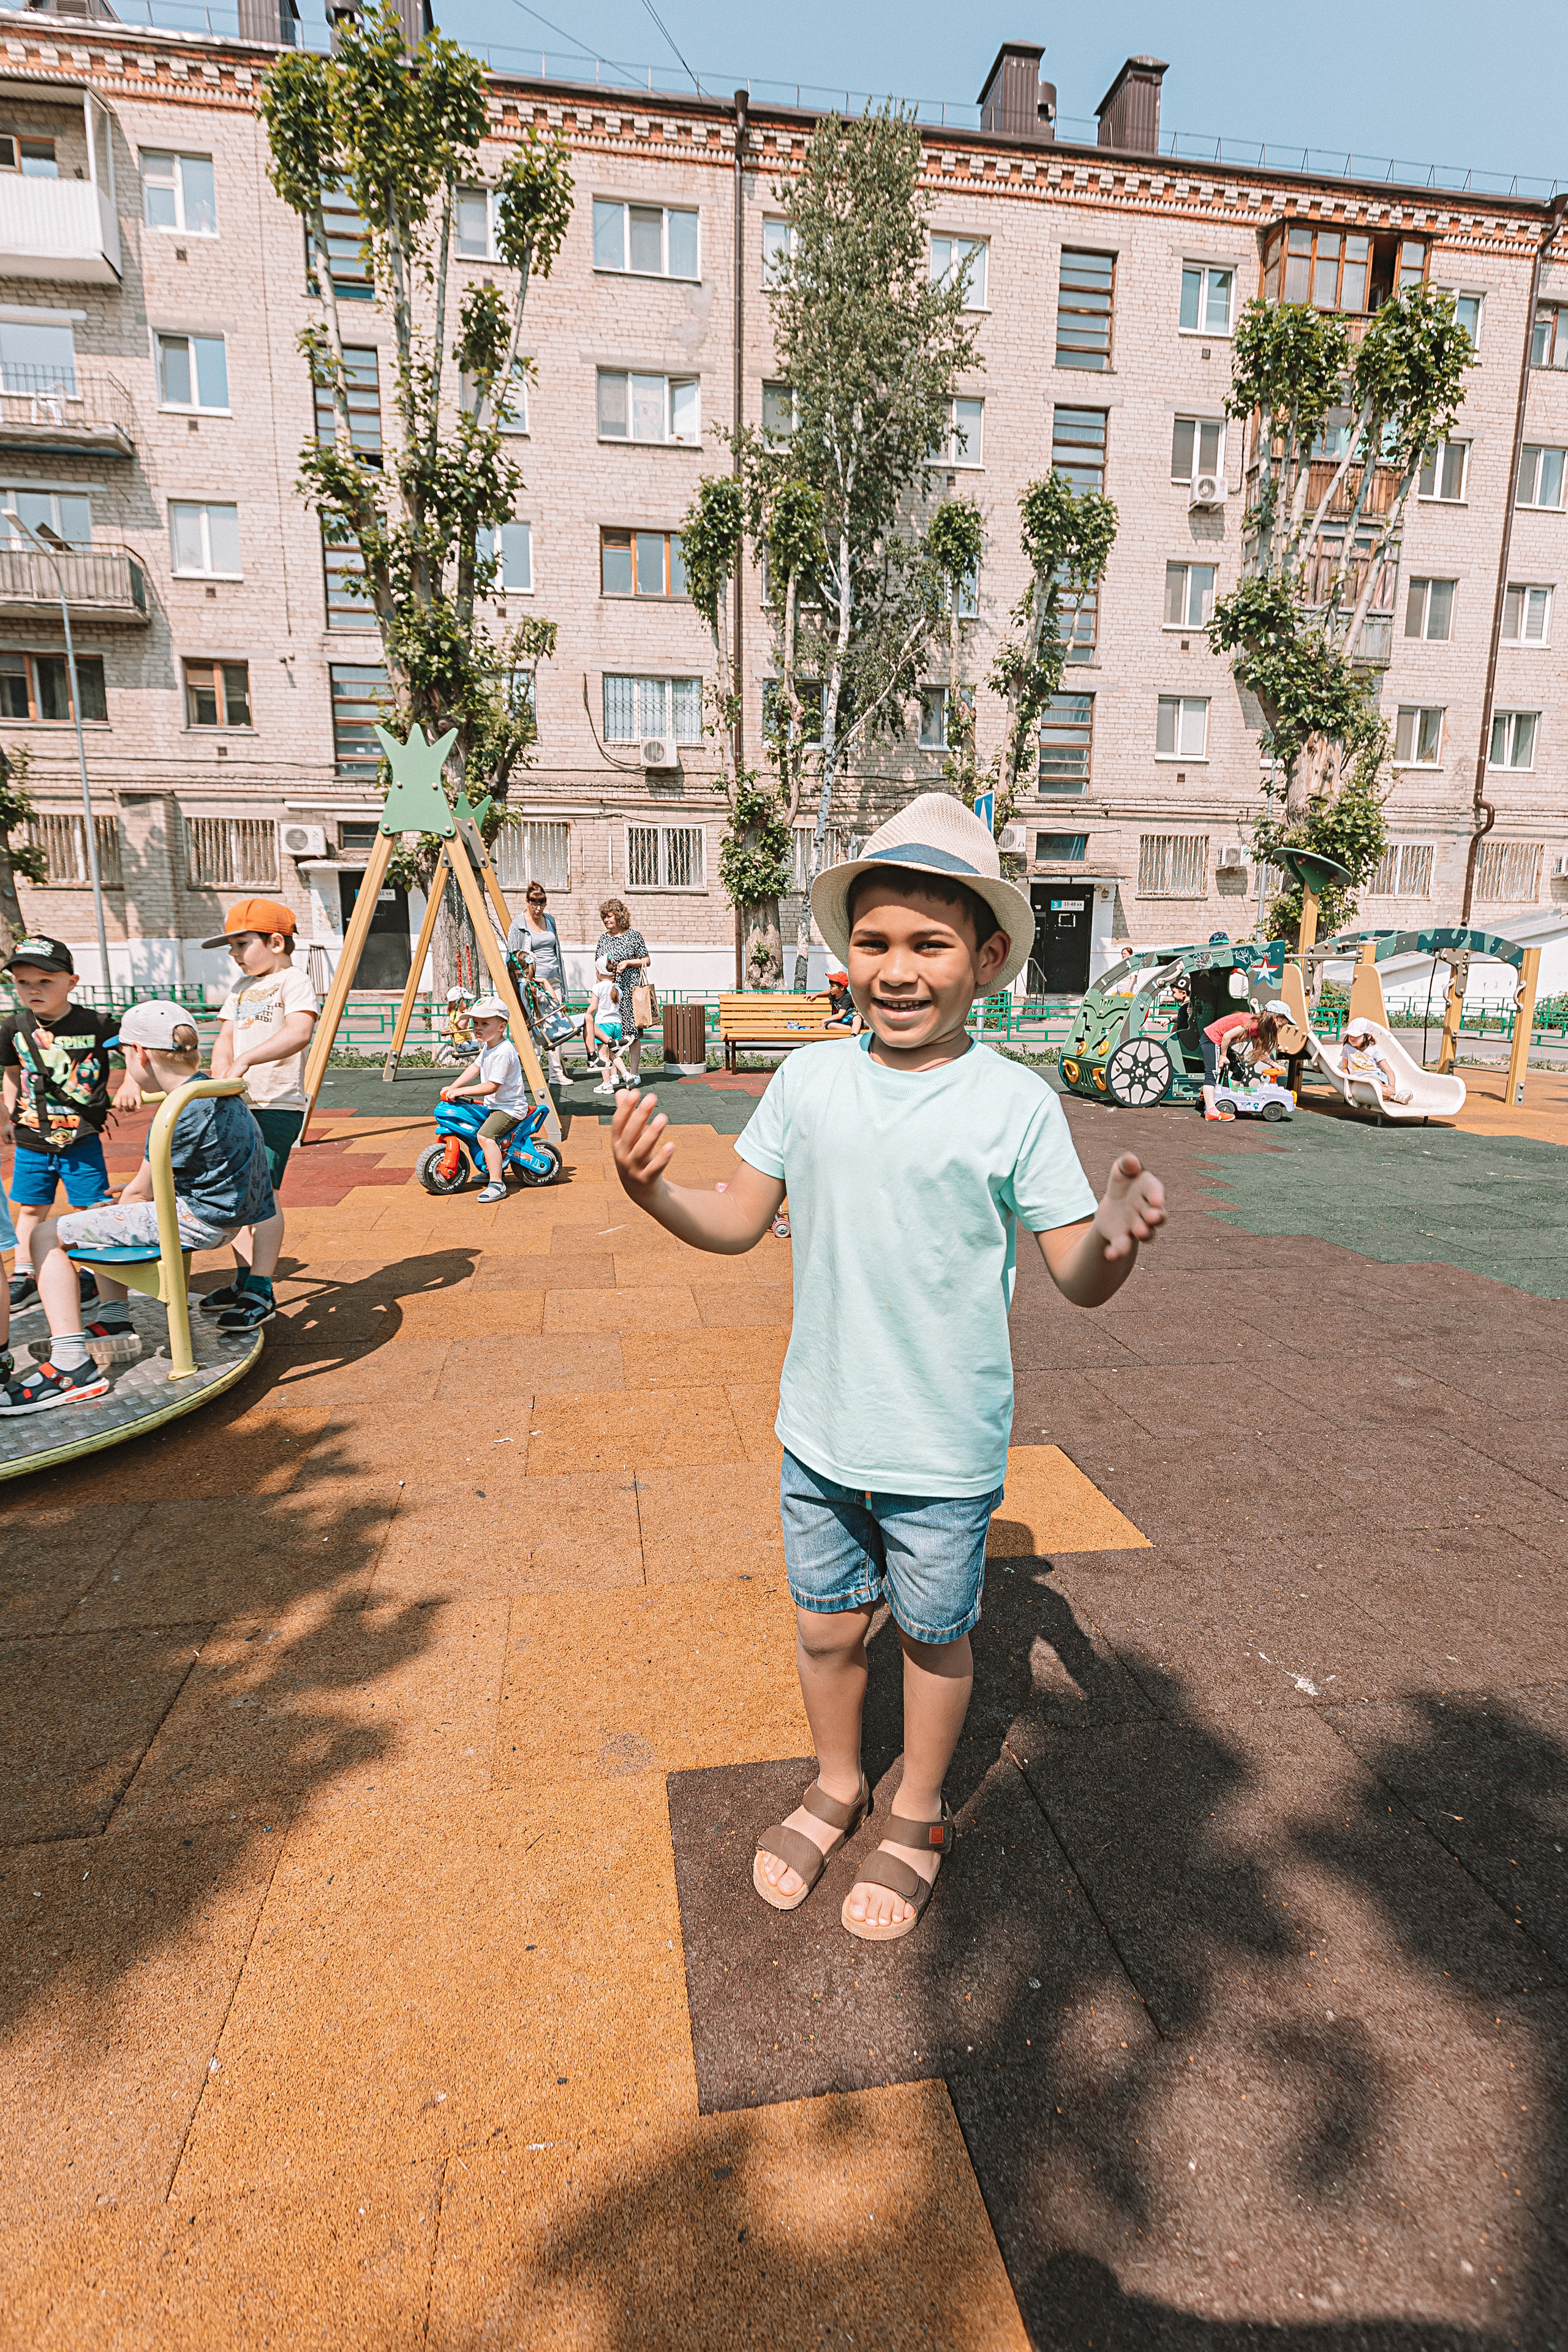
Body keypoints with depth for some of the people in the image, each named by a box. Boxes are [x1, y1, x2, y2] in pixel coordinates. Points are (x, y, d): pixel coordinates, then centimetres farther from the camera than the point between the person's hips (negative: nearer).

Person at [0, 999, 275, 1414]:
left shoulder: (181, 1112, -21)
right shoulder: (222, 1094, 10)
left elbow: (140, 1193, -10)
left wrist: (116, 1205, 11)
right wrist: (126, 1195, 18)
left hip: (192, 1222, -10)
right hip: (217, 1215, 10)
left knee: (48, 1236, -5)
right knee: (96, 1216, 30)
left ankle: (73, 1367, -13)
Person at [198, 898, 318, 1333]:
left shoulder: (294, 983, -7)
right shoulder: (242, 988, 19)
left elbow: (299, 1033, -26)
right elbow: (224, 1040, 14)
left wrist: (245, 1060, -34)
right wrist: (221, 1077, -6)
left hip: (279, 1106, -8)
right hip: (239, 1105, 8)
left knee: (263, 1191, -12)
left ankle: (261, 1294, -10)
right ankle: (245, 1280, 22)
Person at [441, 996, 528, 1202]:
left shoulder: (503, 1052, -25)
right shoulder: (488, 1046, 8)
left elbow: (492, 1086, -27)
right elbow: (475, 1068, 13)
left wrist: (461, 1091, -26)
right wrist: (452, 1087, 2)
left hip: (510, 1107, -11)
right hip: (495, 1105, 11)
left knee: (485, 1135, -28)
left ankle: (497, 1185, -28)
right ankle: (493, 1170, 39)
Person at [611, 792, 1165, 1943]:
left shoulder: (1017, 1104, -15)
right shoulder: (808, 1081, -6)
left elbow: (1080, 1279, -13)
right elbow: (738, 1222, 1)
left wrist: (1119, 1236, -35)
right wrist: (652, 1188, -17)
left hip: (945, 1450, -3)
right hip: (819, 1429, 3)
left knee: (935, 1635, 19)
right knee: (827, 1625, 21)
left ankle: (919, 1817, 47)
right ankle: (837, 1786, 51)